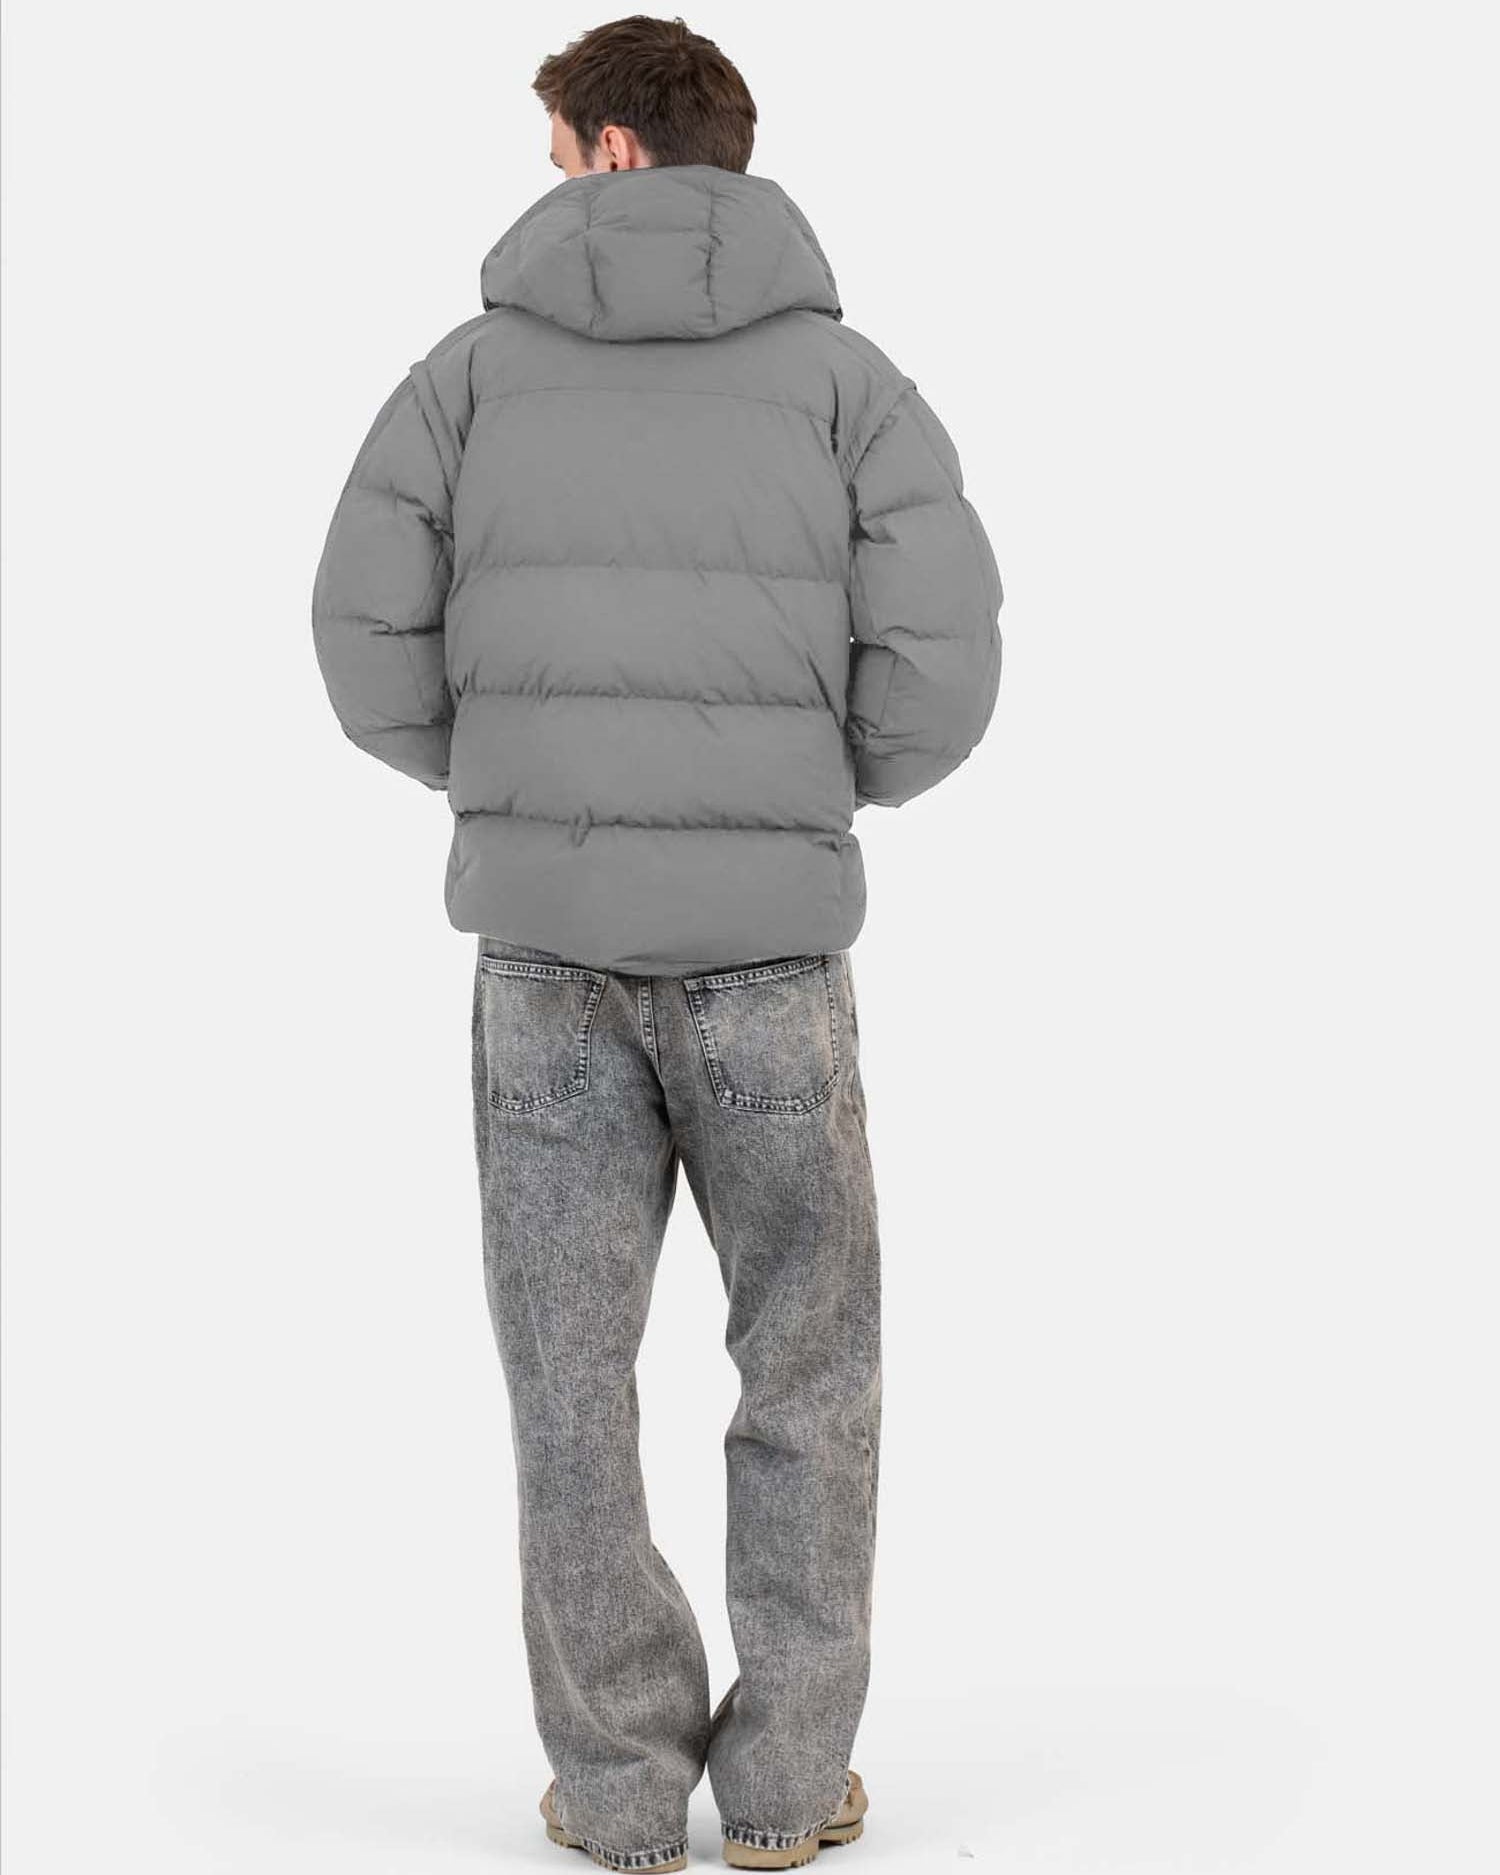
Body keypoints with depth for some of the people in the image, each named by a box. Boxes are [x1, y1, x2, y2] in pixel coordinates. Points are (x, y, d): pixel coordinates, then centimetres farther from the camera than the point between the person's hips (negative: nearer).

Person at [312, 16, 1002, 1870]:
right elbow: (943, 665, -8)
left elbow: (370, 646, -1)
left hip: (545, 935, 1)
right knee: (808, 1358, 13)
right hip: (765, 943, -1)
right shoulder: (842, 371, 2)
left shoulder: (478, 361, 5)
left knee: (572, 1365, 11)